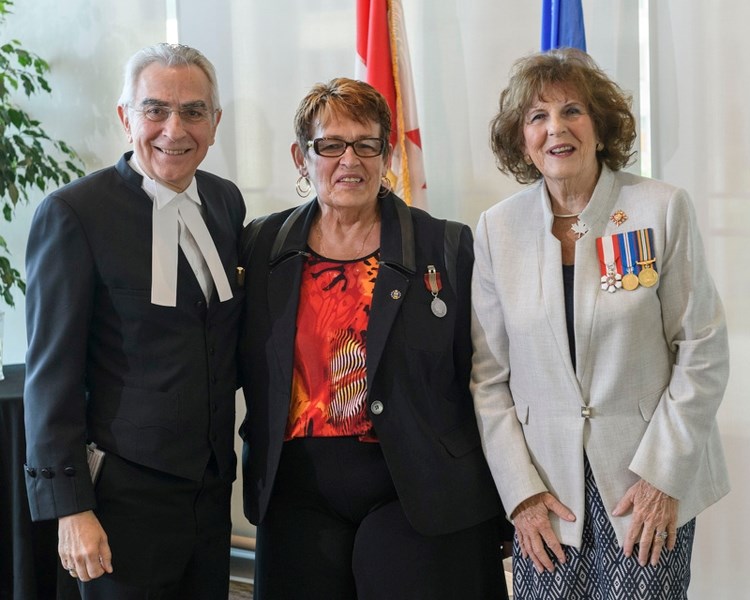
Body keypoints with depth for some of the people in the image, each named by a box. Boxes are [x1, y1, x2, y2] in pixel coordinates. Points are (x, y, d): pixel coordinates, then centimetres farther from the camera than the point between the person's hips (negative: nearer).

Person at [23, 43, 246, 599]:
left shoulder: (226, 201, 7)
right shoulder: (73, 213, -12)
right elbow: (53, 369, -12)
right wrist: (70, 507, -14)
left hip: (214, 485, 6)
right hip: (126, 493, -6)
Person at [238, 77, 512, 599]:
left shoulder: (448, 248, -1)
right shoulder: (260, 246, 6)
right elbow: (243, 366, 12)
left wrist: (493, 509, -1)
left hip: (418, 499, -2)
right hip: (299, 497, 2)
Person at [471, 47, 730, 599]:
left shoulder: (663, 209, -4)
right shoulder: (498, 229, 2)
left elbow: (702, 352, -4)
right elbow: (488, 375, 3)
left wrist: (663, 475, -9)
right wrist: (521, 490, -3)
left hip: (651, 480, -2)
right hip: (546, 483, 2)